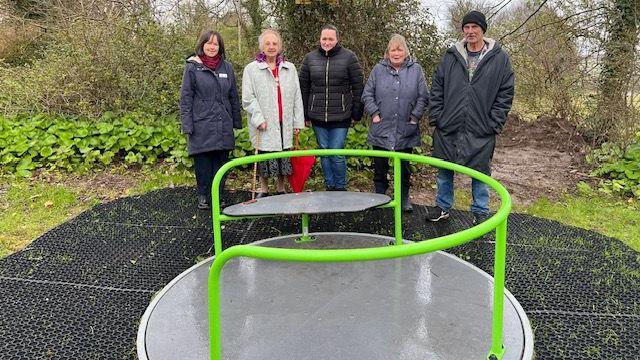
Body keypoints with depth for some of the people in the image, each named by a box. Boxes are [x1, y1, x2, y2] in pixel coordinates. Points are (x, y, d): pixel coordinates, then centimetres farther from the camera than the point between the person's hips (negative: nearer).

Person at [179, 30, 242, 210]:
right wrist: (187, 125, -7)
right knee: (203, 162, 2)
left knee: (221, 161, 7)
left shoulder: (227, 67, 10)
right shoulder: (193, 67, 0)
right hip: (202, 125, -3)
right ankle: (204, 197, 16)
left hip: (223, 125, 3)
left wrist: (237, 121, 12)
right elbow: (185, 97, -1)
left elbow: (233, 96, 14)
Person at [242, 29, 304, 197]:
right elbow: (248, 98, -4)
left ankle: (281, 189, 24)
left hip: (285, 124, 3)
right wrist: (258, 119, -13)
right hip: (264, 125, -3)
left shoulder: (290, 68, 11)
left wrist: (298, 121, 5)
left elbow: (297, 97, 9)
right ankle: (263, 190, 22)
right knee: (264, 157, 5)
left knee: (284, 157, 8)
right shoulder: (251, 69, 1)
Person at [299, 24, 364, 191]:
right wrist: (305, 114, 8)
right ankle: (329, 186, 25)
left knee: (337, 154, -3)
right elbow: (304, 88, 10)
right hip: (317, 116, 3)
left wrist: (357, 113, -3)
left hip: (340, 116, -3)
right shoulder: (310, 58, 6)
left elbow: (358, 87, 0)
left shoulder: (349, 57, -2)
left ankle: (341, 188, 15)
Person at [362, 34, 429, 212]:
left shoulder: (416, 70, 4)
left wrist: (415, 116, -4)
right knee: (380, 167, 8)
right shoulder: (378, 69, 5)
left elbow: (423, 97, 4)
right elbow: (367, 95, 5)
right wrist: (374, 113, -5)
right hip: (381, 130, 0)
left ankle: (404, 199, 25)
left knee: (404, 168, 11)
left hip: (406, 131, 0)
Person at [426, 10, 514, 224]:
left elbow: (505, 93, 1)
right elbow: (437, 88, 10)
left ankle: (480, 212, 22)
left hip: (481, 130, -2)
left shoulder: (500, 58, 2)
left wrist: (494, 123, -5)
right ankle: (442, 206, 27)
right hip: (448, 128, 2)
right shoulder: (451, 56, 7)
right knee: (444, 170, 10)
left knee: (480, 173, 7)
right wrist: (436, 116, 1)